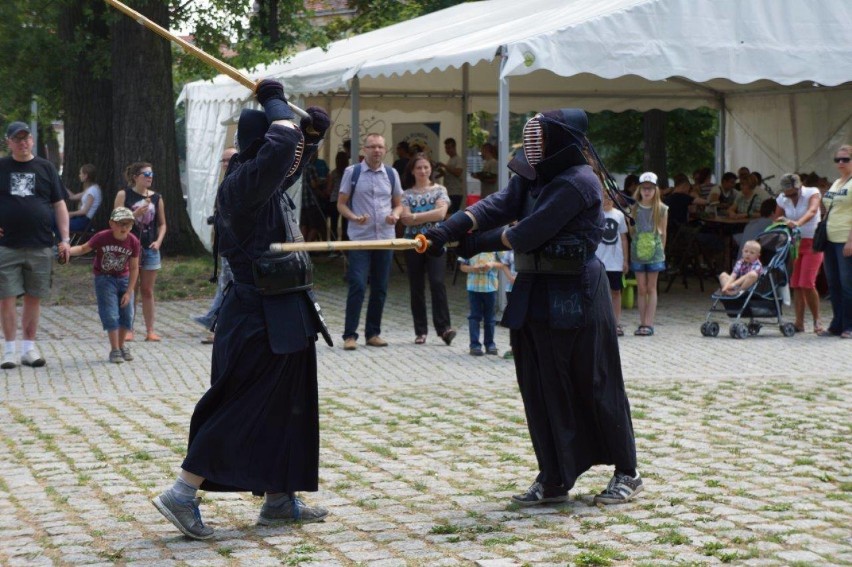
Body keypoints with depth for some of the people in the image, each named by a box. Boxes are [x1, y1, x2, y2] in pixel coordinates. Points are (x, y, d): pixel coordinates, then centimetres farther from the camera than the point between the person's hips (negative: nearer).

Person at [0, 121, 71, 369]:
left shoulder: (45, 168, 9)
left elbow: (59, 205, 9)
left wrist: (65, 239, 1)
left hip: (40, 246, 1)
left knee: (33, 298, 6)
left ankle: (29, 347, 14)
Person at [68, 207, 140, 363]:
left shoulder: (133, 242, -13)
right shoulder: (102, 237, -20)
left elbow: (134, 268, -8)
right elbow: (83, 248, -12)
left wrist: (129, 292, -10)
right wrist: (68, 250, -33)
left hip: (123, 278, 3)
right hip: (104, 278, -3)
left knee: (127, 314, 4)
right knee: (111, 314, -9)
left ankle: (121, 345, 25)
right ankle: (114, 350, 0)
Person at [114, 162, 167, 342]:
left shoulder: (156, 198, 6)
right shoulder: (124, 195, -2)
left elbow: (162, 224, 13)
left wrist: (158, 241, -3)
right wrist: (135, 214, -18)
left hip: (150, 248, 3)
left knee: (148, 291, 7)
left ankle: (150, 330, 11)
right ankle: (128, 330, 7)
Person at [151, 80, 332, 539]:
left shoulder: (271, 184, 10)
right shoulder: (242, 185, -18)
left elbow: (293, 153, 29)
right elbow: (282, 144, -32)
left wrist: (311, 129, 8)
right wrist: (274, 101, -13)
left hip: (283, 316, 10)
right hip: (261, 317, -10)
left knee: (287, 409, 15)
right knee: (243, 410, -6)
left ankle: (279, 500, 24)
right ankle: (182, 495, -2)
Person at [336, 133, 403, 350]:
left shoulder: (391, 174, 9)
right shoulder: (352, 172, 0)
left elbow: (398, 204, 16)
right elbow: (341, 203, 2)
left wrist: (395, 215, -7)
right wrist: (354, 217, -17)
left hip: (385, 238, 4)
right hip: (360, 238, -4)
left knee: (380, 288, 8)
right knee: (357, 286, -10)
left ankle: (373, 333, 18)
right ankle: (350, 335, -3)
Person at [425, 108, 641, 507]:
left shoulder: (577, 182, -17)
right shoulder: (534, 177, 11)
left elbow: (530, 233, -19)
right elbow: (499, 205, -2)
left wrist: (479, 244, -9)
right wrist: (449, 229, -17)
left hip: (574, 297, -8)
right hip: (535, 294, 8)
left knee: (596, 385, 2)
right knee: (541, 389, 8)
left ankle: (627, 474, 15)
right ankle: (554, 480, 17)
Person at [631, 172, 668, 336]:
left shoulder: (661, 209, 1)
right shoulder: (633, 208, 3)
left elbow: (663, 233, 6)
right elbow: (630, 231, 5)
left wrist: (661, 251, 5)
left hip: (654, 252, -1)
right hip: (637, 251, 1)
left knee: (651, 288, 1)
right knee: (641, 289, 3)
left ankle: (648, 324, 0)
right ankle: (643, 324, 5)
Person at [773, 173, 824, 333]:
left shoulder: (812, 193, -10)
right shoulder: (782, 199, 2)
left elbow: (812, 211, -29)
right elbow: (777, 221, 9)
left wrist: (798, 223, -47)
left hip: (812, 242, -5)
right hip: (793, 242, 5)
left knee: (807, 283, -14)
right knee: (795, 284, -2)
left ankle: (817, 320, 1)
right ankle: (799, 322, 2)